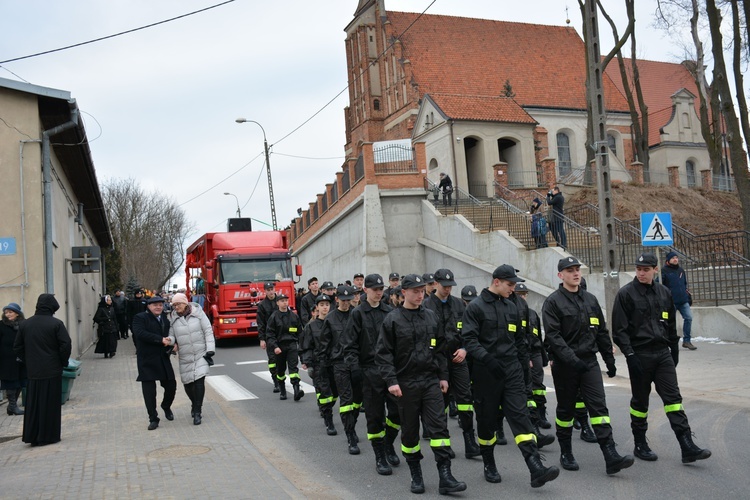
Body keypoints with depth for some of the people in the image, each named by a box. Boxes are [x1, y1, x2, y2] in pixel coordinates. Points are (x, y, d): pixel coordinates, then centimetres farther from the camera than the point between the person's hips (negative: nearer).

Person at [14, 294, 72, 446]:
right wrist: (63, 362, -1)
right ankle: (48, 436, 9)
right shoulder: (56, 324, -11)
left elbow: (17, 347, 7)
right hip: (52, 371, -4)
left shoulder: (24, 324, 3)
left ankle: (32, 436, 17)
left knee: (33, 404, 13)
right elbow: (66, 345, -16)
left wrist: (28, 362, 15)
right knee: (50, 405, 5)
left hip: (33, 372, 4)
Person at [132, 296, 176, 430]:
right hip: (147, 360, -5)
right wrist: (161, 340, -23)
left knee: (171, 385, 9)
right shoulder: (140, 318, -5)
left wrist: (171, 344, -4)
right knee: (149, 391, -3)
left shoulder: (165, 319, 14)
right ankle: (153, 419, 9)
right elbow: (140, 333, -21)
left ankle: (166, 406, 38)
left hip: (163, 359, 5)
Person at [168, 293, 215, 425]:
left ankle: (197, 412, -4)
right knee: (187, 383, 7)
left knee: (199, 381, -12)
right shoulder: (173, 319, 2)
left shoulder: (198, 313, -4)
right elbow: (171, 335, 5)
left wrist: (210, 350, -9)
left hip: (201, 354, -3)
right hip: (185, 357, 3)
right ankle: (195, 404, 36)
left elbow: (208, 331, -4)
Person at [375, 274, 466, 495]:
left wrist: (443, 376, 10)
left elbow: (440, 349, 14)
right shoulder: (393, 319, -4)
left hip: (431, 381, 3)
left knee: (439, 426, -4)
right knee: (410, 431, 8)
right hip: (406, 383, -2)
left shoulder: (431, 317, 8)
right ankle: (416, 475, 23)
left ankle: (445, 477, -2)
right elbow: (383, 353, -6)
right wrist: (391, 381, -14)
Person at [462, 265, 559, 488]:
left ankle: (536, 469, -13)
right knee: (487, 419, 8)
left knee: (520, 415, -6)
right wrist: (487, 359, -25)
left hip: (512, 369, 4)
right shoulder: (475, 307, -6)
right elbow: (469, 340, -14)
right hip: (486, 372, -4)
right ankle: (489, 466, 25)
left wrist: (524, 357, 18)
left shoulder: (511, 306, 13)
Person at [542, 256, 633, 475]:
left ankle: (611, 457, -10)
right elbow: (552, 335, -16)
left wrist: (610, 360, 15)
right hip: (564, 365, -4)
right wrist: (571, 358, -26)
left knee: (599, 406, -6)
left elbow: (602, 332, 17)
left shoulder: (590, 300, 12)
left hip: (589, 362, 4)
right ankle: (566, 454, 23)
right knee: (566, 409, 9)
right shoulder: (553, 302, -7)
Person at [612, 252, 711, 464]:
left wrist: (675, 350, 16)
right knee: (640, 400, 7)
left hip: (663, 353, 4)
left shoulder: (664, 293, 9)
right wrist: (630, 355, -16)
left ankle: (687, 447, -2)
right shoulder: (626, 294, -7)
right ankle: (640, 445, 20)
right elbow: (619, 329, -10)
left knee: (673, 397, -1)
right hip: (639, 354, -4)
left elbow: (671, 325, 19)